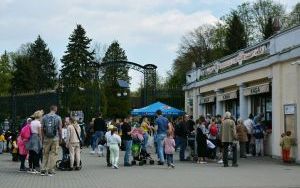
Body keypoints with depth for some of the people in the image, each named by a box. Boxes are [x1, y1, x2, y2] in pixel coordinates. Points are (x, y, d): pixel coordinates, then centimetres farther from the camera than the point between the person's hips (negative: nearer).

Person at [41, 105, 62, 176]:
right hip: (55, 138, -2)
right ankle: (50, 170, 3)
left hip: (46, 138, 2)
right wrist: (60, 138, 6)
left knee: (45, 154, 11)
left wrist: (43, 138, 11)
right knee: (53, 154, 4)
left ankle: (43, 170, 8)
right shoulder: (58, 118, -3)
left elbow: (42, 129, 2)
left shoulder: (44, 117, 2)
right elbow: (60, 129, -4)